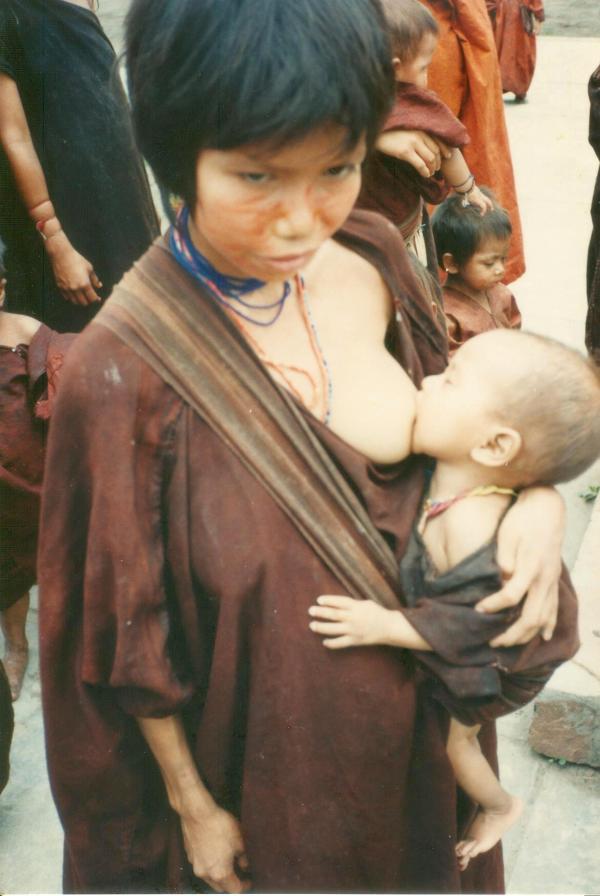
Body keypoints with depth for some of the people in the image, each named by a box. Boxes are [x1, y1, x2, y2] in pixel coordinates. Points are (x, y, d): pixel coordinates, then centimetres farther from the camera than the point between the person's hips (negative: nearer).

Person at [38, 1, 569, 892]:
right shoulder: (123, 372, -29)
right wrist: (193, 806, -6)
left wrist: (538, 496, -16)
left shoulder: (370, 258, -15)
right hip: (274, 743, -4)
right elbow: (127, 636, -16)